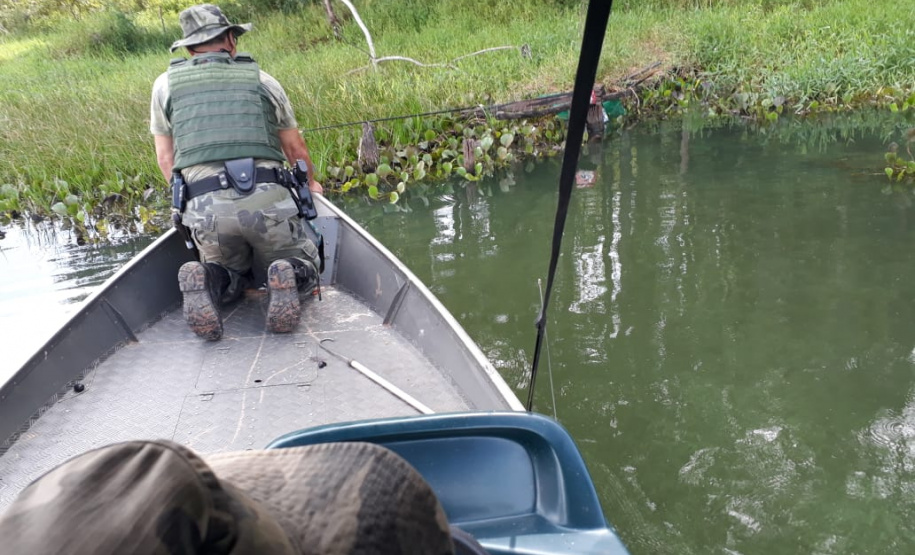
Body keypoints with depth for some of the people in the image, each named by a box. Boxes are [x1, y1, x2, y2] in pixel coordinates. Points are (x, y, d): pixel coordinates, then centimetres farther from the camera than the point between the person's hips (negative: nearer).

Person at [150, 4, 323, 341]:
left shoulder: (166, 84, 17)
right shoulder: (262, 80, 16)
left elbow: (165, 157, 20)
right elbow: (296, 149, 26)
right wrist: (311, 184, 45)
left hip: (205, 209, 1)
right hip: (267, 200, -1)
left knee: (230, 275, 27)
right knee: (302, 265, 23)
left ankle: (206, 283, -8)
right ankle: (285, 278, -13)